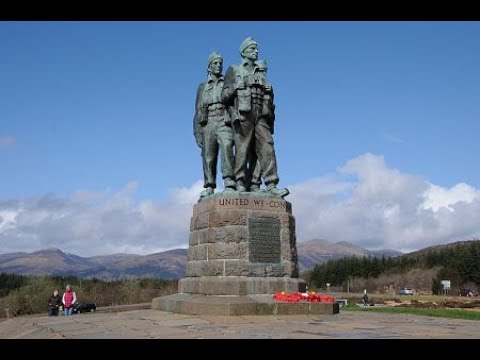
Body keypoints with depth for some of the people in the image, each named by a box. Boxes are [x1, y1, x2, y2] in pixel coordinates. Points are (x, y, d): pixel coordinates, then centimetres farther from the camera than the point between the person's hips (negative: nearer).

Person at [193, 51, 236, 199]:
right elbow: (198, 111, 16)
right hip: (207, 124, 3)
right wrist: (197, 133, 5)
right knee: (208, 157, -3)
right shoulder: (202, 87, 21)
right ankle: (209, 188, 2)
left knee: (226, 148, -27)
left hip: (224, 122, -2)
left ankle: (230, 184, -33)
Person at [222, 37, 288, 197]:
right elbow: (224, 96, 8)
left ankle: (271, 186, -16)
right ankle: (240, 184, -4)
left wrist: (269, 90, 8)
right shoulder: (233, 70, 15)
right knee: (242, 148, -8)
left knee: (266, 146, -10)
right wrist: (236, 87, -9)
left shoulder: (260, 73, 27)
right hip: (242, 113, -3)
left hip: (259, 114, 3)